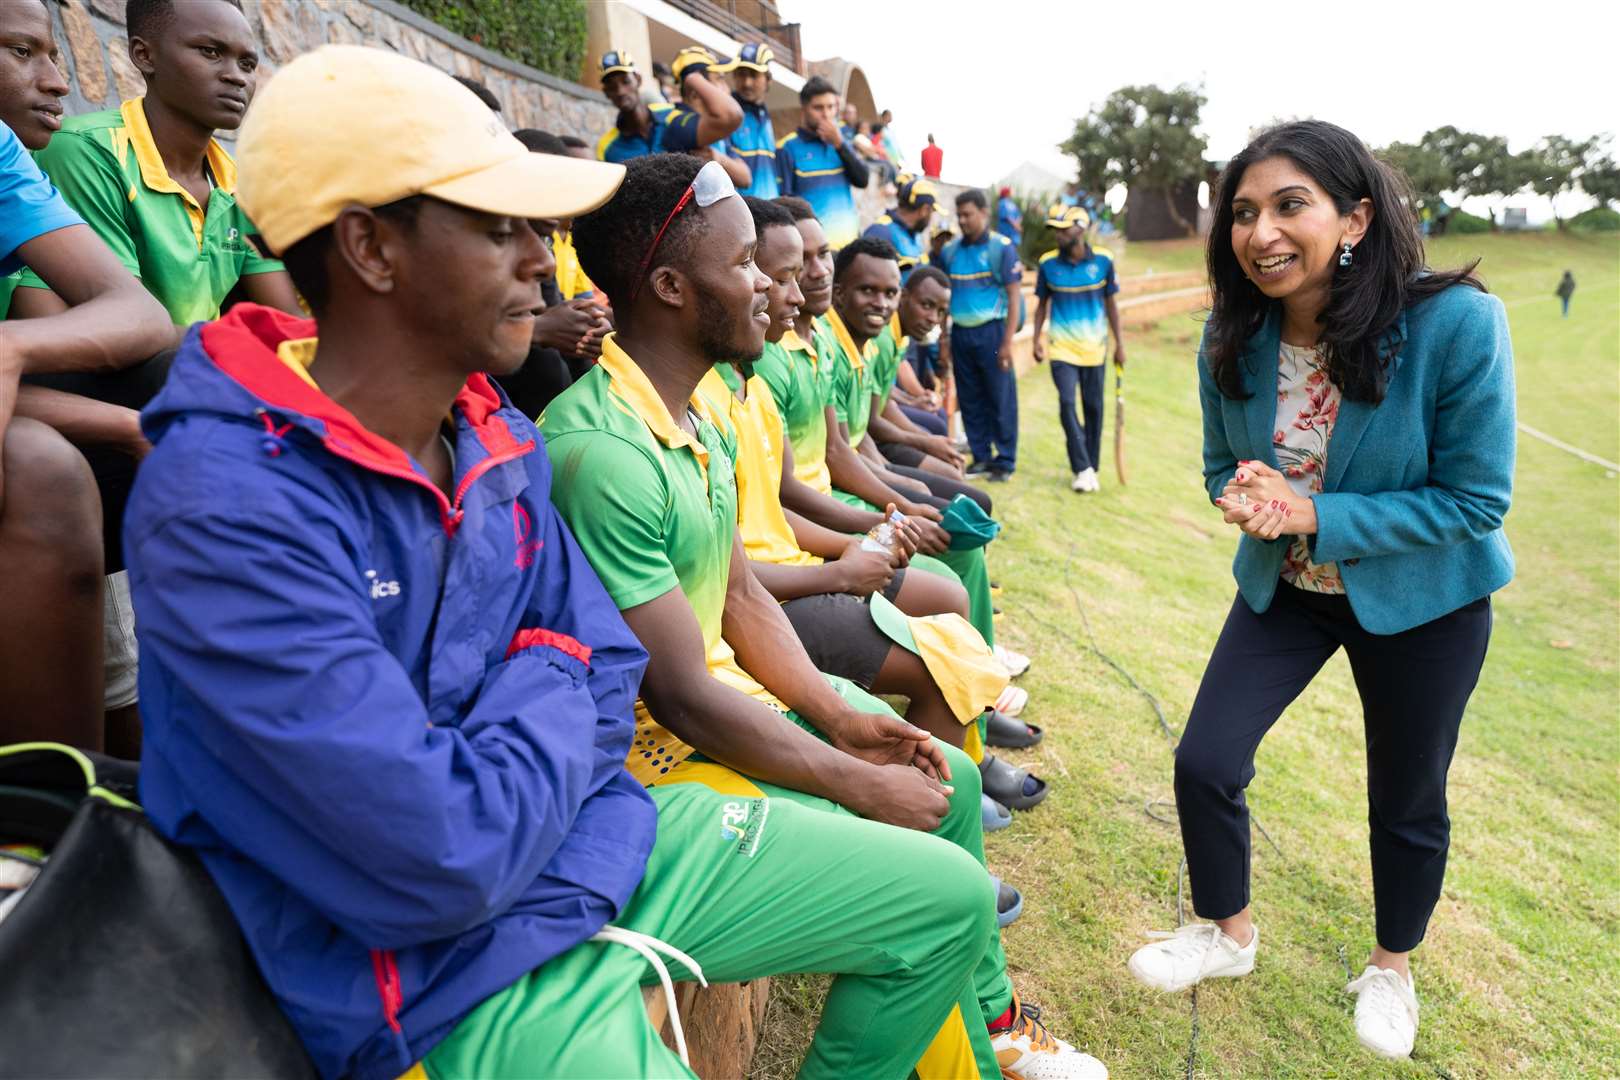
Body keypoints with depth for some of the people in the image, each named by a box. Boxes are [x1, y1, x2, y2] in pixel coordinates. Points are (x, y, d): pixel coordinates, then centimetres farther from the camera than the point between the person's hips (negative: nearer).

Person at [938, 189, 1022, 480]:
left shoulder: (1002, 247, -3)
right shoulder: (949, 252, 8)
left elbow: (1014, 296, -6)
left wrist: (1007, 341, -12)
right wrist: (943, 341, 8)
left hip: (991, 330, -4)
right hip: (960, 333, 4)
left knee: (1001, 400, 0)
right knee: (970, 401, 9)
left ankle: (1005, 461, 9)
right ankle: (981, 457, 19)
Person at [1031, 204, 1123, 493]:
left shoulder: (1102, 260, -4)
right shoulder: (1048, 263, -3)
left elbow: (1110, 303, 4)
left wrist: (1119, 343, 3)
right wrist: (1037, 339, -1)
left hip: (1095, 346, 1)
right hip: (1062, 346, -1)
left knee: (1093, 406, 7)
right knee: (1067, 403, -12)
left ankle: (1092, 467, 20)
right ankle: (1082, 469, -5)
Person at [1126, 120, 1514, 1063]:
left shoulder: (1457, 323, -26)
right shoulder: (1234, 337, -13)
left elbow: (1476, 499, -21)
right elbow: (1224, 467, -1)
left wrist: (1313, 513, -29)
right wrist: (1248, 498, -24)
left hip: (1423, 597, -3)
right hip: (1285, 587, 3)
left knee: (1407, 800, 15)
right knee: (1204, 764, -1)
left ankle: (1393, 968, 45)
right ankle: (1230, 933, 29)